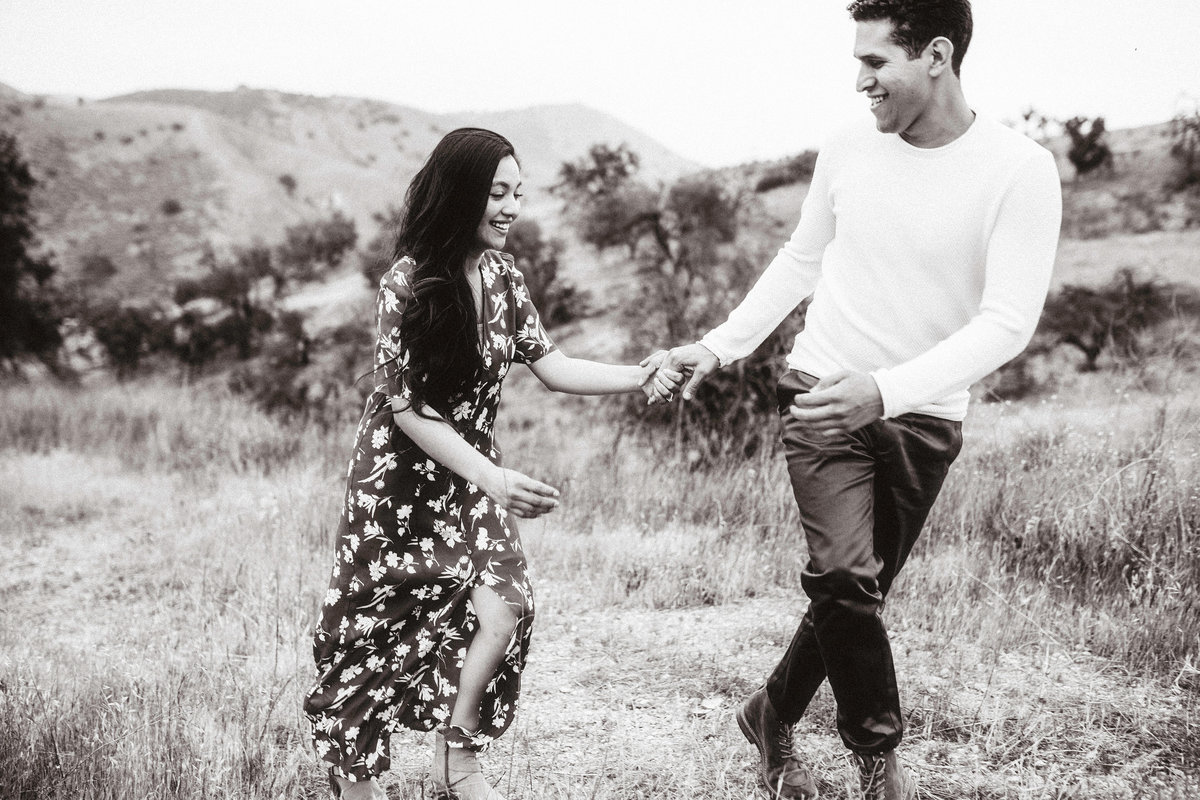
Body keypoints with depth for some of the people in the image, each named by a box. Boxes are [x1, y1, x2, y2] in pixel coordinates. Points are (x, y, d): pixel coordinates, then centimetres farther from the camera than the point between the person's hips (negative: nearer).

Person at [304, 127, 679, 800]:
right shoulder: (408, 284, -20)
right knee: (379, 621, 4)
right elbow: (408, 406, -20)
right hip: (405, 472, -5)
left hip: (473, 471, 5)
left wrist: (639, 376, -14)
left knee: (505, 603, -11)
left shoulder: (503, 273, -2)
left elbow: (549, 365, 1)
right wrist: (491, 478, -28)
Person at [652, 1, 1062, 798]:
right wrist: (718, 346, 6)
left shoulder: (1020, 171, -14)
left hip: (924, 416, -1)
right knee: (846, 576, -16)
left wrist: (886, 389, -31)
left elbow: (1007, 322, -19)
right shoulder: (849, 150, -3)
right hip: (821, 398, 1)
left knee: (854, 589, 9)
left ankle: (774, 716, 33)